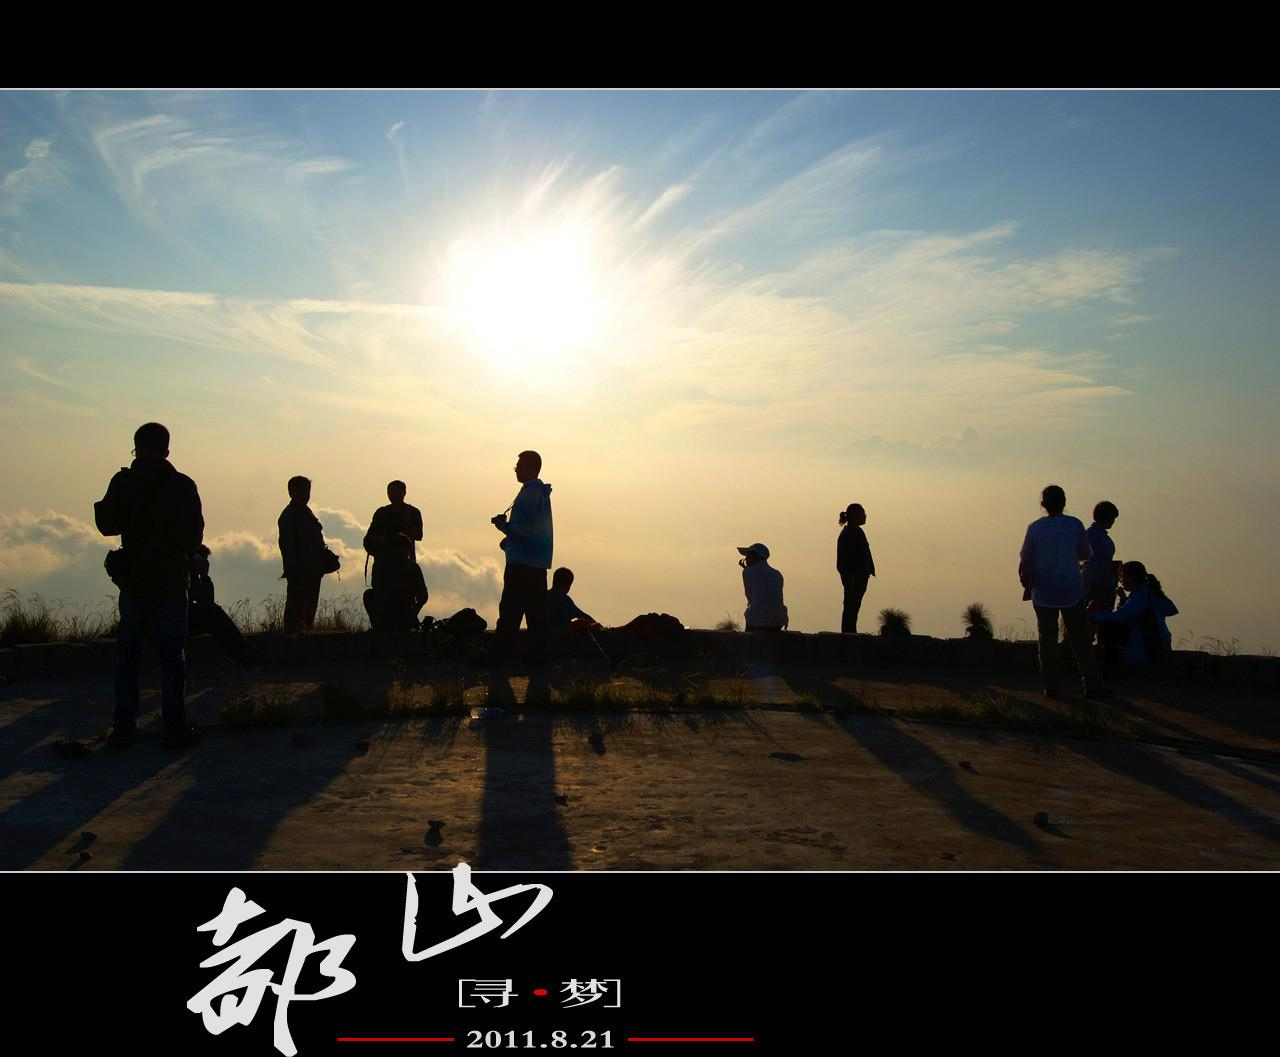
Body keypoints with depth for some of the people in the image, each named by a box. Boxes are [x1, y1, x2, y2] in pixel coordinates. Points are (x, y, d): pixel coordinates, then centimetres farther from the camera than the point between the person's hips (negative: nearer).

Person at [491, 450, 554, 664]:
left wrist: (502, 525, -4)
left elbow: (522, 529, -21)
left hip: (522, 562, -10)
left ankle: (502, 653, -5)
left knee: (510, 611, -6)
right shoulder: (542, 493, 16)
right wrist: (509, 539, 15)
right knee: (536, 612, 10)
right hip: (539, 563, 10)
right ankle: (538, 654, 12)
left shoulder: (529, 494, -14)